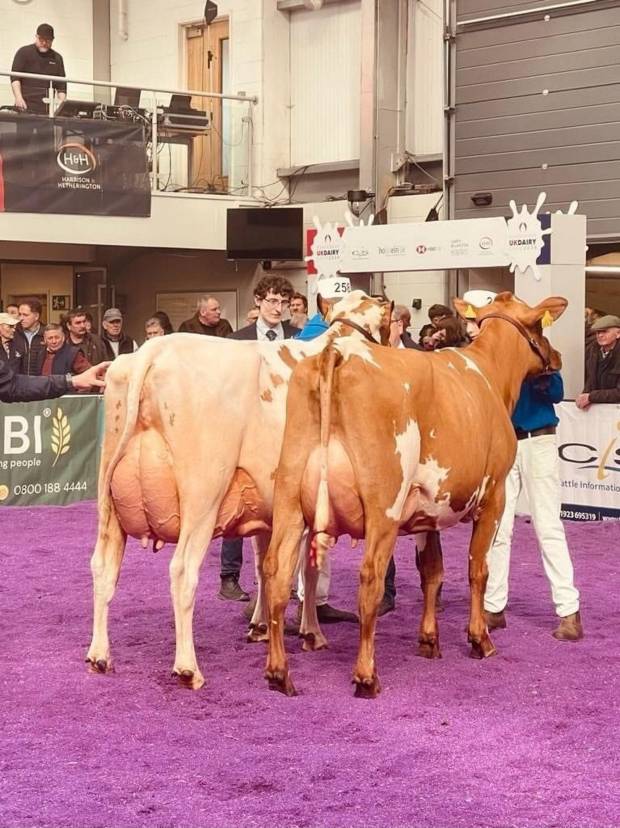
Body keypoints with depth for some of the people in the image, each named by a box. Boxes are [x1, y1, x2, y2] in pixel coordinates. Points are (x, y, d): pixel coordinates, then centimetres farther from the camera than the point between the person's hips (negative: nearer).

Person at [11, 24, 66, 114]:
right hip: (26, 107, -3)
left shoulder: (57, 58, 16)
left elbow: (61, 86, 17)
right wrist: (18, 97, -17)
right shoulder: (24, 52, 5)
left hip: (47, 110, 3)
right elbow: (15, 77, -2)